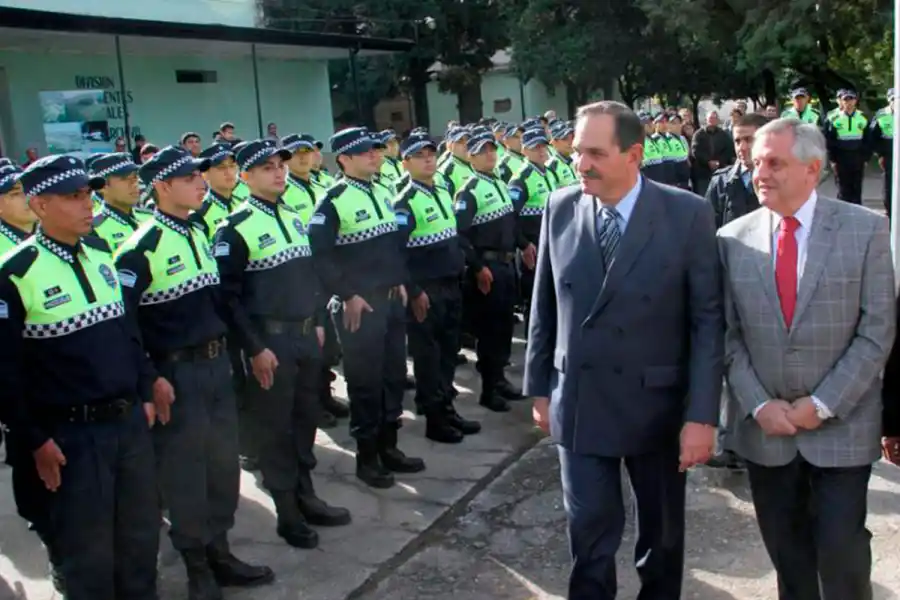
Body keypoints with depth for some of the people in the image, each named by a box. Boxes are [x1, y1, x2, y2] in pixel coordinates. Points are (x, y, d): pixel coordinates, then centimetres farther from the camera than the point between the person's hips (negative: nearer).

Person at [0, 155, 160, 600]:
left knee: (141, 537, 19)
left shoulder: (102, 253, 6)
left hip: (130, 422, 6)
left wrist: (144, 395, 13)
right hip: (70, 435, -6)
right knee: (87, 551, 10)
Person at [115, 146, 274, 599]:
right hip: (176, 373, -7)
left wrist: (226, 351, 16)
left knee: (224, 461, 15)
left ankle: (219, 550, 31)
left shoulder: (200, 234, 9)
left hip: (217, 365, 7)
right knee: (184, 470, 6)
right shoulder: (141, 249, -15)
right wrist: (150, 379, -16)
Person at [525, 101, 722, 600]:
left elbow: (708, 319, -11)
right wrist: (540, 387, 7)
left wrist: (702, 415, -14)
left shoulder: (688, 214, -12)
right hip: (578, 402, 1)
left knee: (661, 531, 18)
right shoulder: (560, 208, -2)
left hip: (657, 403, -1)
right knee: (590, 530, 7)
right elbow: (544, 306, 5)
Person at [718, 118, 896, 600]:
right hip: (765, 429, 2)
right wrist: (759, 405, -8)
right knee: (787, 555, 13)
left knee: (841, 554, 2)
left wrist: (823, 406, -12)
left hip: (841, 427, -2)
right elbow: (728, 336, 2)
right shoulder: (733, 239, 1)